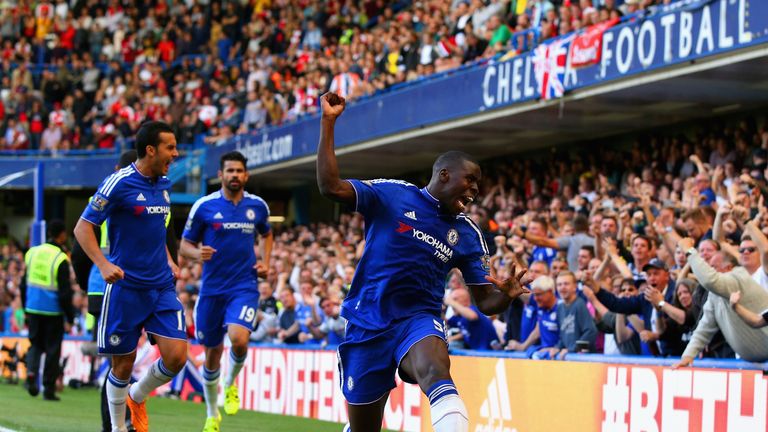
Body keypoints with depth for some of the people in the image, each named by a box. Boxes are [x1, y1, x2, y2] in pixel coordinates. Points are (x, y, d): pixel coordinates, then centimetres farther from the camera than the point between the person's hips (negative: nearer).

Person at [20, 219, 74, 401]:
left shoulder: (32, 253, 3)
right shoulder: (61, 260, -13)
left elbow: (24, 284, 11)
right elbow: (65, 292, -13)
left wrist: (26, 308, 21)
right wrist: (70, 318, -6)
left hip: (33, 309, 4)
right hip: (53, 311, -4)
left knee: (35, 344, 18)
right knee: (52, 350, 5)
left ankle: (31, 372, -8)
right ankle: (48, 389, 6)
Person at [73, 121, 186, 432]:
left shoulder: (163, 184, 9)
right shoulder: (119, 183, -12)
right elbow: (82, 227, -10)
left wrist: (168, 260, 13)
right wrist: (103, 264, -23)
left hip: (162, 286, 6)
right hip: (126, 287, -6)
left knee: (176, 356, -6)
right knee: (123, 364, 2)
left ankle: (137, 397, 22)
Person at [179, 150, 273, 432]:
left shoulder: (258, 206, 4)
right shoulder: (204, 206, -4)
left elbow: (266, 234, 25)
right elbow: (185, 245, 2)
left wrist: (265, 262, 8)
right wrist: (197, 253, -20)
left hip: (244, 287, 0)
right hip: (212, 289, 0)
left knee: (239, 338, -25)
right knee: (212, 353, 8)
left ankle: (231, 385, 7)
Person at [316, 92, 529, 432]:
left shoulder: (468, 234, 9)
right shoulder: (391, 196, 0)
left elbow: (485, 301, 10)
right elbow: (331, 186, -12)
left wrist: (505, 296, -14)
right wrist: (328, 123, -16)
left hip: (419, 319, 1)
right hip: (368, 325, -1)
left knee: (437, 373, -36)